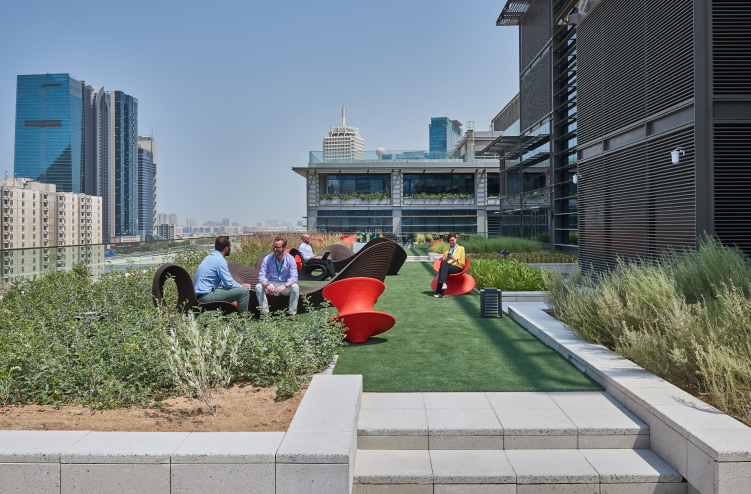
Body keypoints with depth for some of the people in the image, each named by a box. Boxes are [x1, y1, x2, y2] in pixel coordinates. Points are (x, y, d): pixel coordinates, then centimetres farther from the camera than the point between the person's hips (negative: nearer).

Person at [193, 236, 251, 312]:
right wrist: (242, 286, 2)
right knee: (244, 291, -16)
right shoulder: (220, 260, -13)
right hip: (206, 296, -11)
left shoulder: (210, 257, 17)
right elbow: (229, 283, -17)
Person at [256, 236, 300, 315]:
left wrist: (284, 286, -36)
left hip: (285, 285, -1)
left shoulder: (290, 259, -8)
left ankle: (292, 314, -22)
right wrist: (267, 285, -32)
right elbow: (261, 276, -9)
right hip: (271, 284, 1)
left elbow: (294, 277, -15)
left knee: (295, 287, -32)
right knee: (258, 287, -26)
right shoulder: (267, 259, -4)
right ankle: (265, 313, -22)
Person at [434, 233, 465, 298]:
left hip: (457, 268, -3)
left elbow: (463, 264, 9)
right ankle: (443, 283, -50)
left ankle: (439, 293, -45)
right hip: (446, 266, 3)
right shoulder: (445, 248, 22)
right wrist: (446, 259, -1)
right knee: (443, 262, -36)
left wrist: (455, 259, -8)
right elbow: (443, 261, 21)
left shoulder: (461, 248, 13)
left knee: (441, 269, -34)